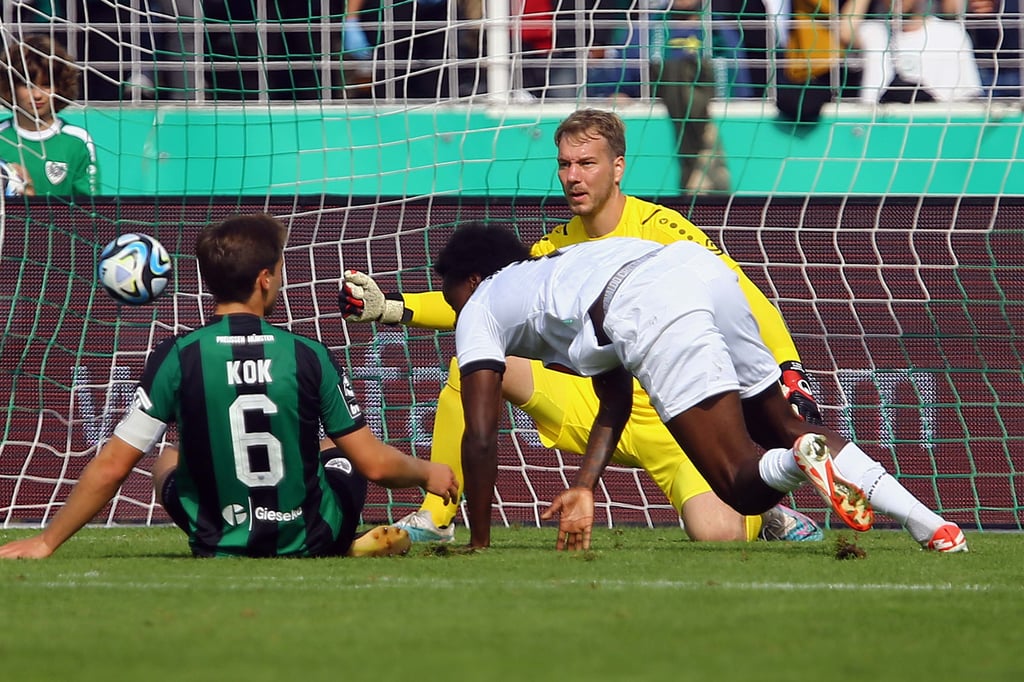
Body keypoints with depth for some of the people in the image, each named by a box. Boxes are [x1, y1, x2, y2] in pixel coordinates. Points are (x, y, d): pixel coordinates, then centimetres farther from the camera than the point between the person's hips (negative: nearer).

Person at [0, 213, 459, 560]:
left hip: (218, 545, -1)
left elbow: (111, 467, -12)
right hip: (309, 541, 1)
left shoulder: (177, 358, -14)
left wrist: (47, 542, 0)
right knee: (344, 452, 31)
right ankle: (343, 544, 16)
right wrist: (428, 473, 15)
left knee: (167, 461, 30)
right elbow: (374, 465, -8)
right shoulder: (308, 356, -13)